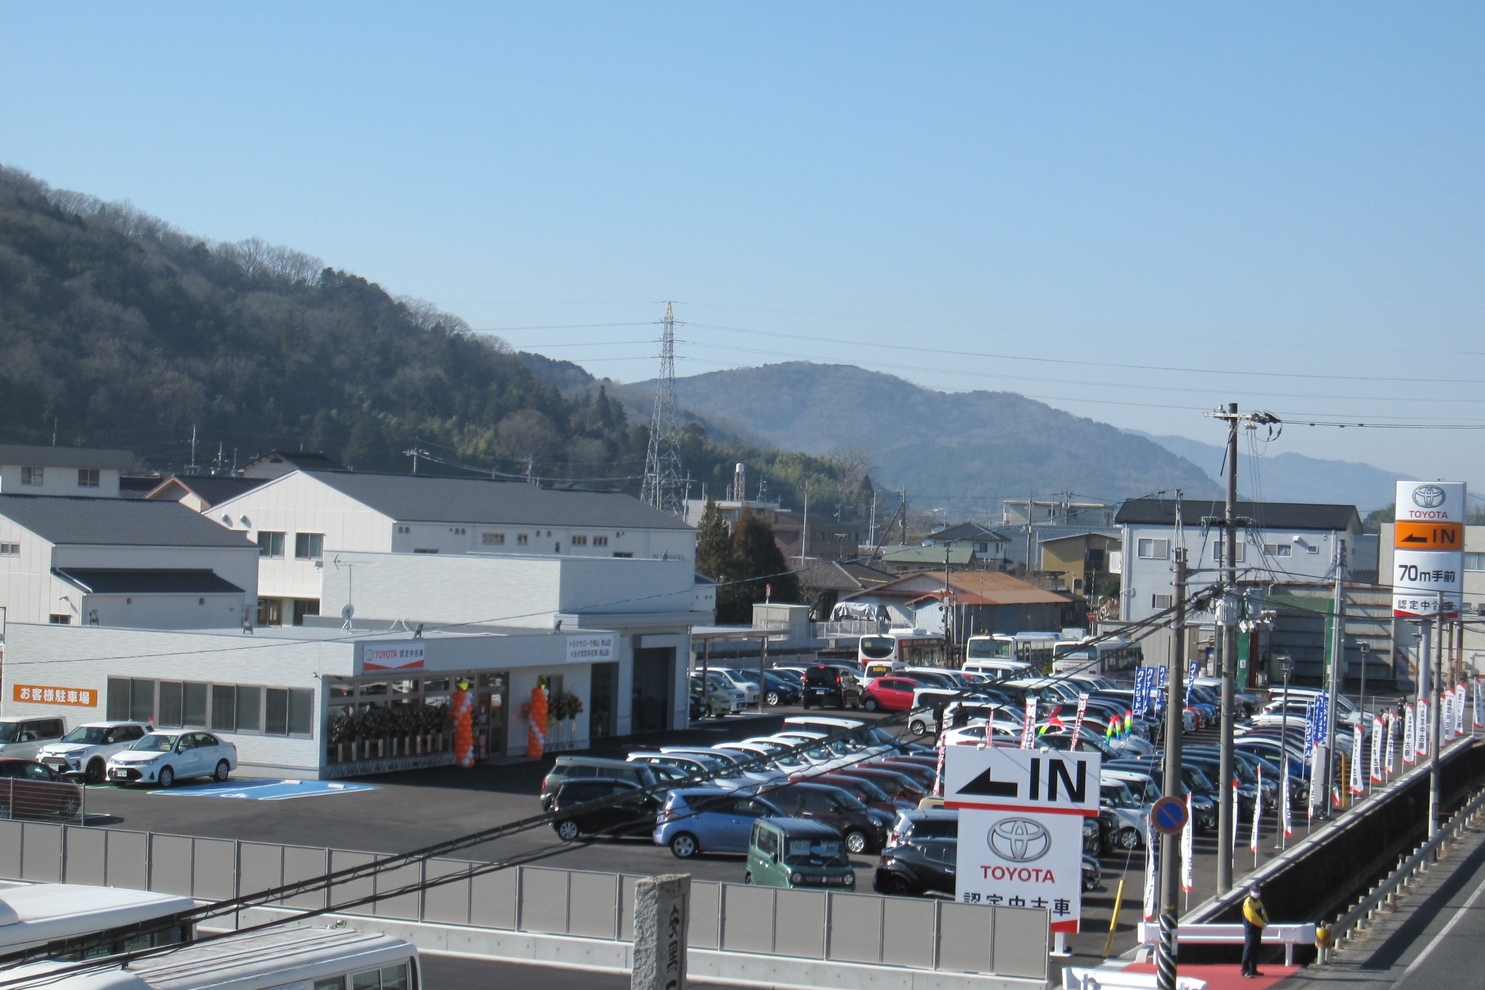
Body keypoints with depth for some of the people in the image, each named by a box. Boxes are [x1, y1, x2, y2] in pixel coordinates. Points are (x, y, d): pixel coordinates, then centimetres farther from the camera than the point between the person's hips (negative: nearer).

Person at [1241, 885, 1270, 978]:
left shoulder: (1258, 901, 15)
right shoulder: (1248, 903, -16)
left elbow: (1263, 913, 14)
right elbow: (1252, 917, -24)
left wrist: (1265, 922, -5)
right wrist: (1262, 924, -17)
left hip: (1258, 929, 9)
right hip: (1250, 929, -9)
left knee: (1255, 950, 14)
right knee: (1249, 950, -9)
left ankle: (1253, 970, 21)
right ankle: (1245, 971, -9)